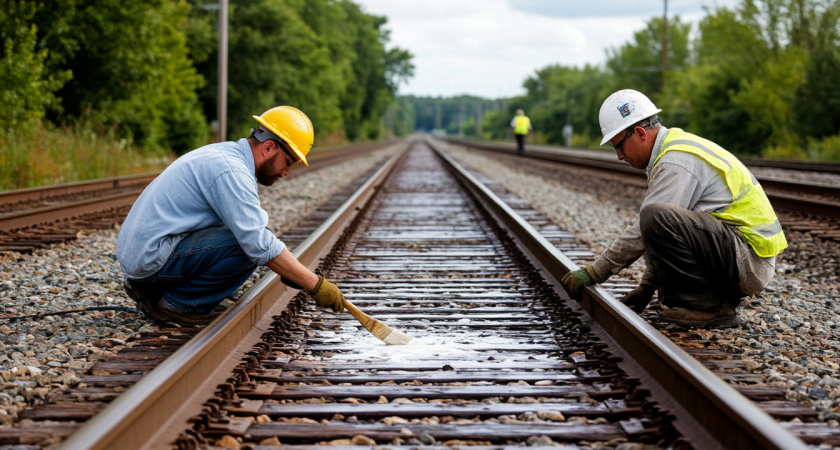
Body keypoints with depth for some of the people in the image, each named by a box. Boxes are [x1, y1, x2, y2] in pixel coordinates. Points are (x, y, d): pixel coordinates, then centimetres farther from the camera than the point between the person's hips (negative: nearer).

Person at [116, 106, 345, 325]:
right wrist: (316, 285, -19)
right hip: (152, 258, -10)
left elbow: (252, 229, 23)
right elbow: (260, 244, -24)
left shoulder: (226, 154, 14)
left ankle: (150, 290, 15)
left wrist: (289, 270, 16)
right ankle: (177, 303, -5)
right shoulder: (232, 171, -18)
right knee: (247, 246, -20)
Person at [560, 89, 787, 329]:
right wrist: (647, 286, 19)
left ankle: (711, 306, -15)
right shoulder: (677, 146, 15)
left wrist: (594, 273, -12)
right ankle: (721, 293, 9)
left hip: (750, 259, -11)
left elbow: (640, 233, -20)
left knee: (657, 218, -27)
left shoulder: (676, 163, -17)